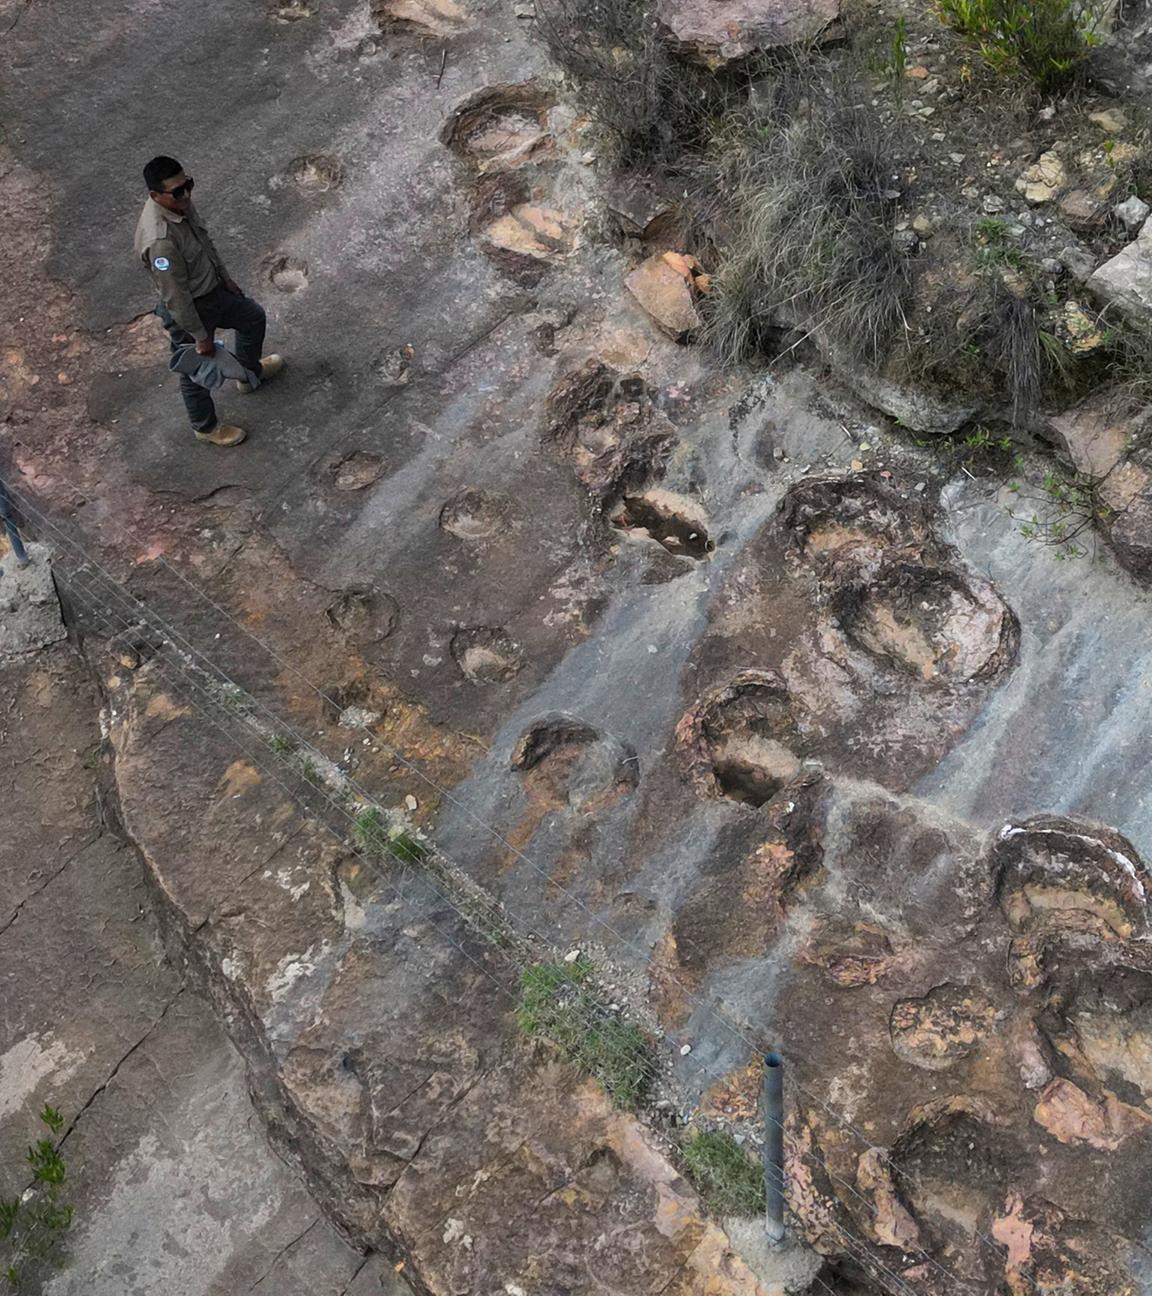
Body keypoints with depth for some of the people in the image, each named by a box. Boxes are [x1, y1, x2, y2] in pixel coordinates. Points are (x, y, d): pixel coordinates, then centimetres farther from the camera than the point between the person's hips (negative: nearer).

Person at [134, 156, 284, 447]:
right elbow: (175, 297, -30)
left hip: (212, 290, 9)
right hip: (188, 312, -9)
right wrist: (201, 336, -21)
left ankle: (250, 373, 53)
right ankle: (206, 427, 41)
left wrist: (226, 278, 16)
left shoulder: (180, 204, -11)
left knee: (253, 316, 27)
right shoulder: (159, 240, -38)